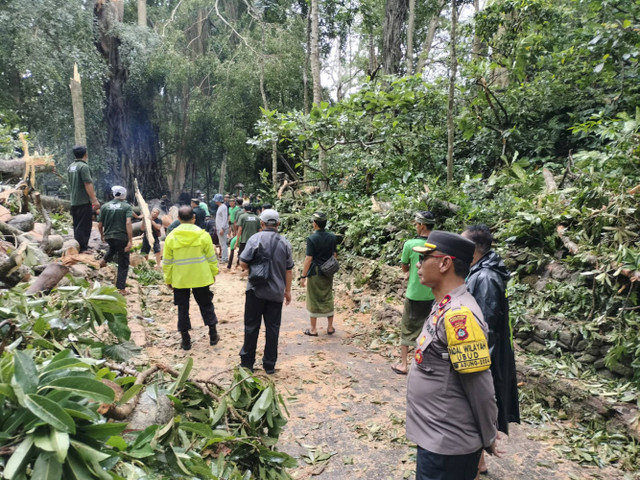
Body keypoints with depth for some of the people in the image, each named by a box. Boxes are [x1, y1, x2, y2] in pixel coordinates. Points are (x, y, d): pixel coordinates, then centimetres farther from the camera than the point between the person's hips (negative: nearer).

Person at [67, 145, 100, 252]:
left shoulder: (71, 167, 13)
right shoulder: (83, 166, -14)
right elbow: (88, 184, -20)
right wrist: (95, 200, -20)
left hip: (74, 201, 9)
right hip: (84, 201, -9)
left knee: (77, 225, 16)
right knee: (84, 225, -5)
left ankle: (78, 246, 24)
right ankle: (82, 247, -4)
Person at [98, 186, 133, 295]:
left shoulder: (105, 206, 4)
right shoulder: (127, 207, -6)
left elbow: (100, 224, 6)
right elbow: (128, 223, -20)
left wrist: (102, 235, 25)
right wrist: (130, 241, -23)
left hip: (108, 237, 4)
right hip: (122, 237, -4)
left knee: (113, 247, 42)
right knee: (123, 264, 6)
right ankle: (121, 289, 4)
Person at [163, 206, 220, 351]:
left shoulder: (171, 237, -5)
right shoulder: (203, 235, -9)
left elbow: (167, 262, 1)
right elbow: (211, 257, -2)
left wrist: (168, 279, 12)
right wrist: (213, 272, 12)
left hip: (179, 279, 0)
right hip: (201, 278, 0)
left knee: (183, 308, 11)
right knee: (206, 305, 14)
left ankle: (185, 340, 16)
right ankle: (213, 335, 20)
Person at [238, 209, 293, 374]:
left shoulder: (255, 239, -10)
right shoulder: (285, 243, 1)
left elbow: (243, 264, -11)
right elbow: (288, 270, 5)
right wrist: (288, 290, 15)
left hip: (256, 290, -2)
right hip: (276, 292, 2)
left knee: (252, 326, 9)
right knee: (273, 328, 10)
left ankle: (247, 362, 17)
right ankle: (270, 365, 17)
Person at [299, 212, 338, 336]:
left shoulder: (312, 239, -16)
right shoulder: (332, 237, 1)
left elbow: (308, 259, -17)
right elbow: (334, 255, 8)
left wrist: (303, 276, -12)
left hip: (315, 273, -5)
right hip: (328, 273, 5)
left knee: (314, 300, 7)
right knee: (328, 299, 15)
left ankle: (313, 329, 15)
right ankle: (330, 327, 22)